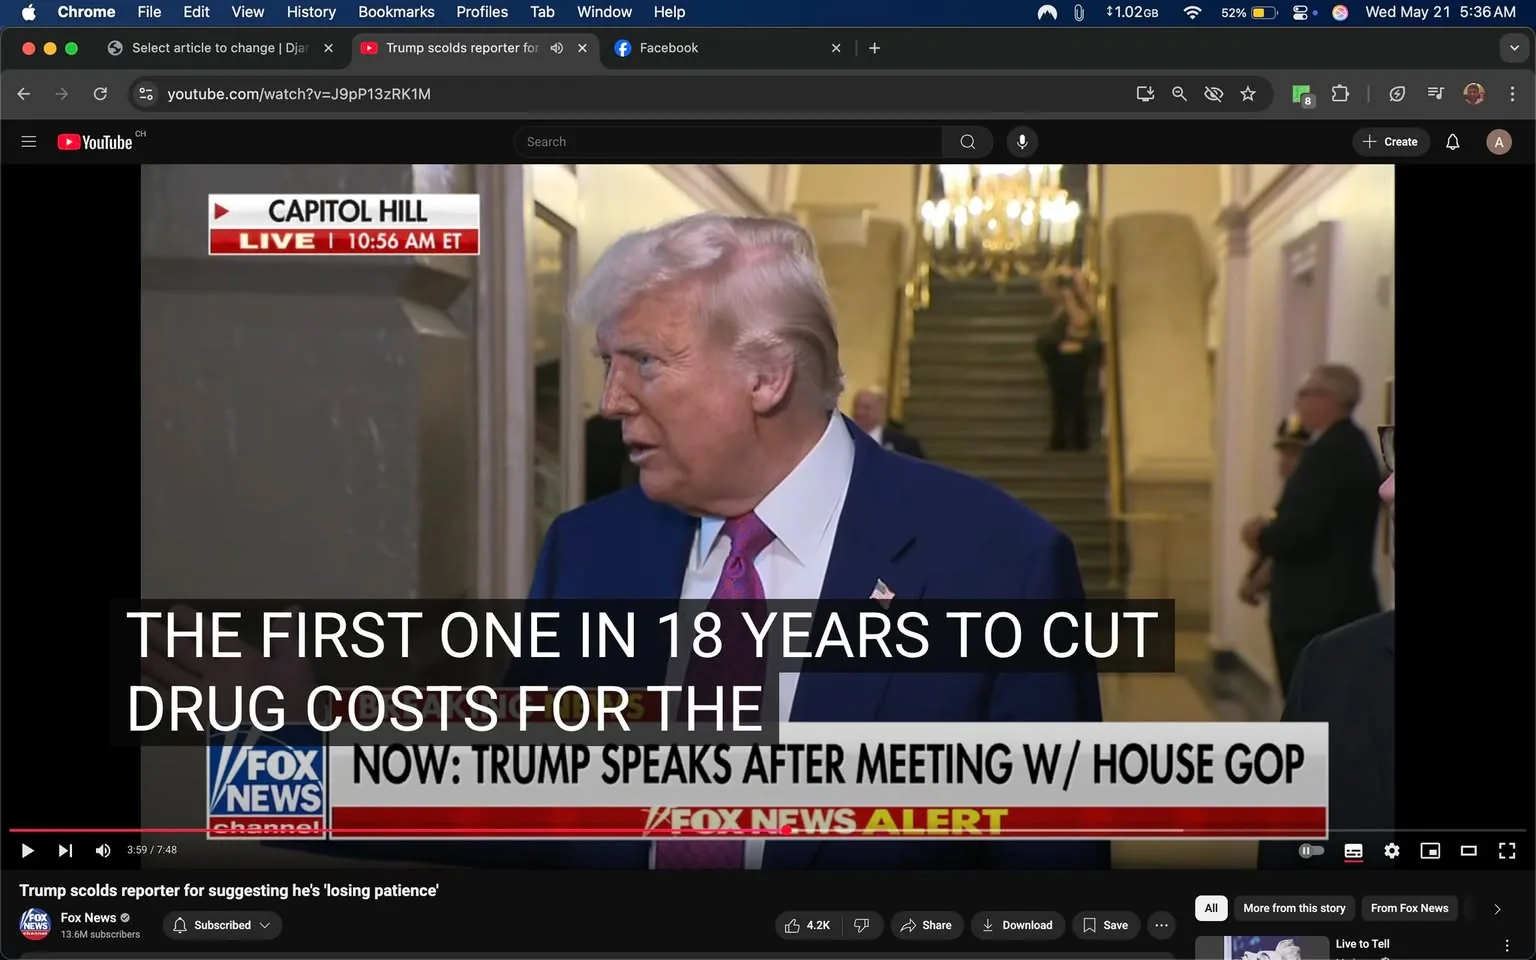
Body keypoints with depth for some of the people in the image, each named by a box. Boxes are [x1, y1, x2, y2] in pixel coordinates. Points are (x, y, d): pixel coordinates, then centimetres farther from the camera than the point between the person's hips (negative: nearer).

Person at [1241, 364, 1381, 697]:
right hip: (1342, 604, 10)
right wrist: (1272, 530, 6)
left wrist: (1262, 537, -6)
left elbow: (1301, 530, -26)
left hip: (1318, 610, -10)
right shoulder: (1351, 445, 13)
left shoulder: (1330, 451, -19)